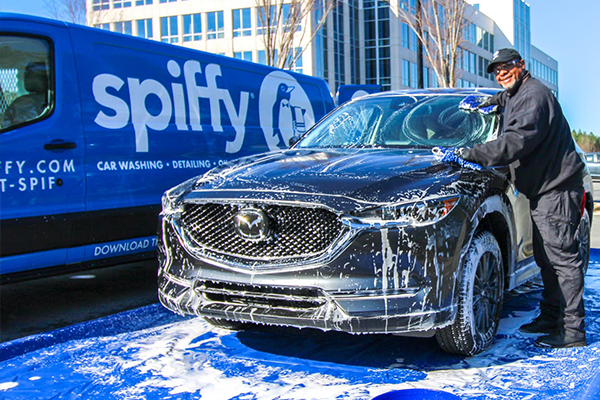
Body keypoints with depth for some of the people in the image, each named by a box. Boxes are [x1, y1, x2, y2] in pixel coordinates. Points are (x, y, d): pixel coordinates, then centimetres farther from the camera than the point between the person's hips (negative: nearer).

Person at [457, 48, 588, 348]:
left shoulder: (534, 95, -15)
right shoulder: (515, 95, 18)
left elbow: (518, 141, -29)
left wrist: (472, 154, -32)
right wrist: (487, 102, 27)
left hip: (557, 188, -11)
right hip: (544, 188, 11)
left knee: (562, 256, -11)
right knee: (546, 257, 14)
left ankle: (572, 331, -9)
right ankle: (550, 318, 22)